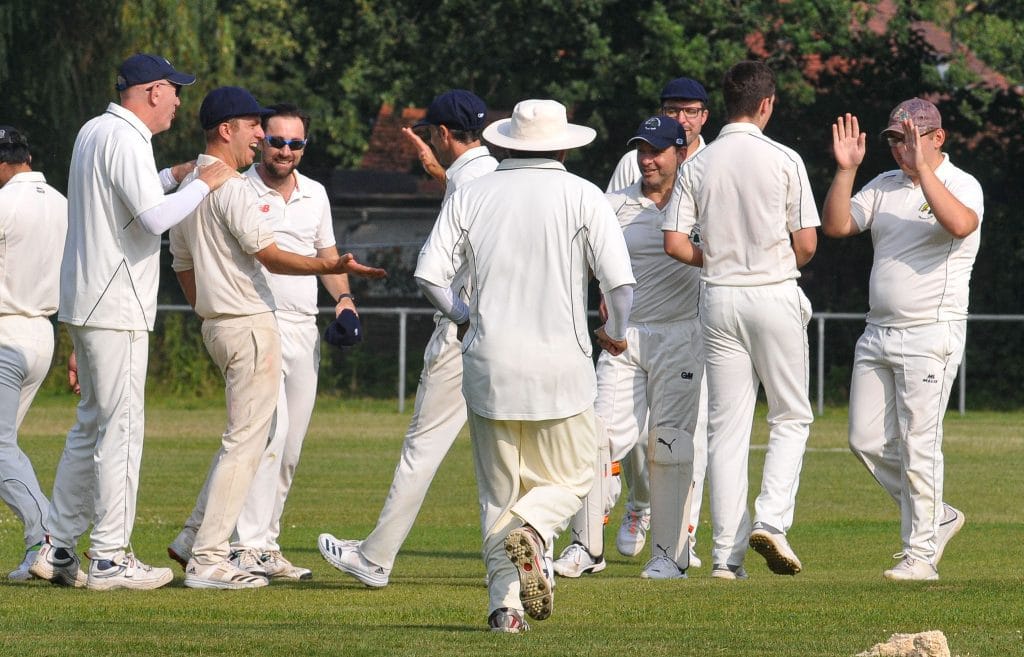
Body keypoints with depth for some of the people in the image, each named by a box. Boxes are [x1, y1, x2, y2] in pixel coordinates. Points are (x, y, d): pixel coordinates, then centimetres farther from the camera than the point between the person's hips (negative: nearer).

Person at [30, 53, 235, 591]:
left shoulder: (94, 132, 16)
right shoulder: (125, 139, -15)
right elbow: (154, 219, -25)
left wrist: (174, 177, 22)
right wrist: (203, 184, -13)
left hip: (84, 304, 10)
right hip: (115, 307, -10)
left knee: (91, 426, 15)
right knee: (122, 428, -7)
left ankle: (57, 549, 15)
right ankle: (109, 558, -6)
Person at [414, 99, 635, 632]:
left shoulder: (471, 196, 5)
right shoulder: (582, 196, -1)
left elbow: (429, 274, 0)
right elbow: (619, 281, -10)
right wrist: (615, 333, 10)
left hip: (488, 365, 2)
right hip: (560, 367, -2)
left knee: (498, 492, 10)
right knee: (570, 479, 12)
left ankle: (504, 603, -3)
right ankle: (531, 532, -19)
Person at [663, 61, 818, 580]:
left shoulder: (698, 164, 2)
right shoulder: (784, 161, -6)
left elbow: (674, 242, -2)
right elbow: (807, 243, -7)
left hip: (719, 298, 3)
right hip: (775, 294, -3)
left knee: (727, 426, 5)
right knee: (791, 417, 9)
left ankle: (726, 553, 2)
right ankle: (772, 519, -10)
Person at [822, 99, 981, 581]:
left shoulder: (961, 185, -6)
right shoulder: (884, 186, 13)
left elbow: (961, 224, -28)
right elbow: (835, 226, 2)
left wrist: (922, 167, -31)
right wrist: (846, 170, -9)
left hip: (931, 337, -7)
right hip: (877, 334, 7)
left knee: (918, 445, -8)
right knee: (867, 441, 7)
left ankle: (921, 554, -3)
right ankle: (936, 517, 23)